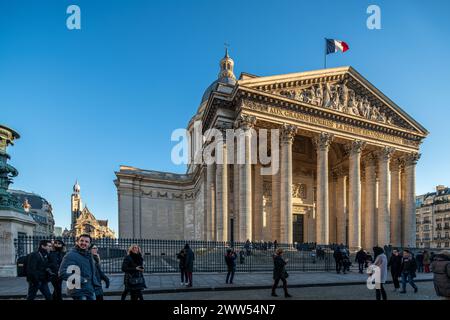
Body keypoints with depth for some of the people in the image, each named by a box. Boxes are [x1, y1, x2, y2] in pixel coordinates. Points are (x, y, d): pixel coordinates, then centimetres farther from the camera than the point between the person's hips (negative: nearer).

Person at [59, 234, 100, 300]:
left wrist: (95, 282, 11)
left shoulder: (89, 255, 14)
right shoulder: (71, 255, -13)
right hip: (79, 292, -8)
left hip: (91, 291, 8)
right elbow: (63, 273, -23)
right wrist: (82, 280, -21)